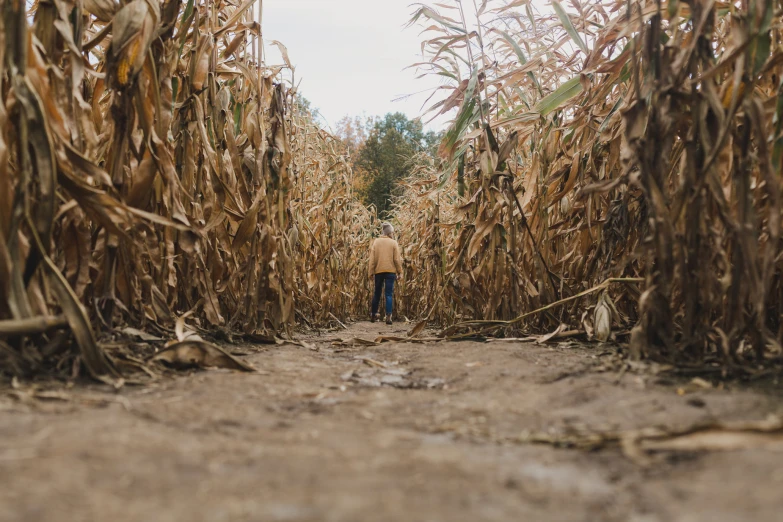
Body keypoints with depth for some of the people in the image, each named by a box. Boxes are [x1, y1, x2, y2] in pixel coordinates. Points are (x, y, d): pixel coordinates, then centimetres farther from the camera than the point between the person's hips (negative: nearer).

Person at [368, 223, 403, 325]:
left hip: (378, 271, 2)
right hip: (390, 270, -2)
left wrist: (371, 272, 4)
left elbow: (372, 259, 1)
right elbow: (397, 259, -4)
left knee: (377, 293, 15)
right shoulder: (393, 243, -3)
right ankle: (388, 316, -9)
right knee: (389, 294, -1)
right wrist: (400, 272, 4)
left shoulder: (376, 242, 3)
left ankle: (374, 314, 24)